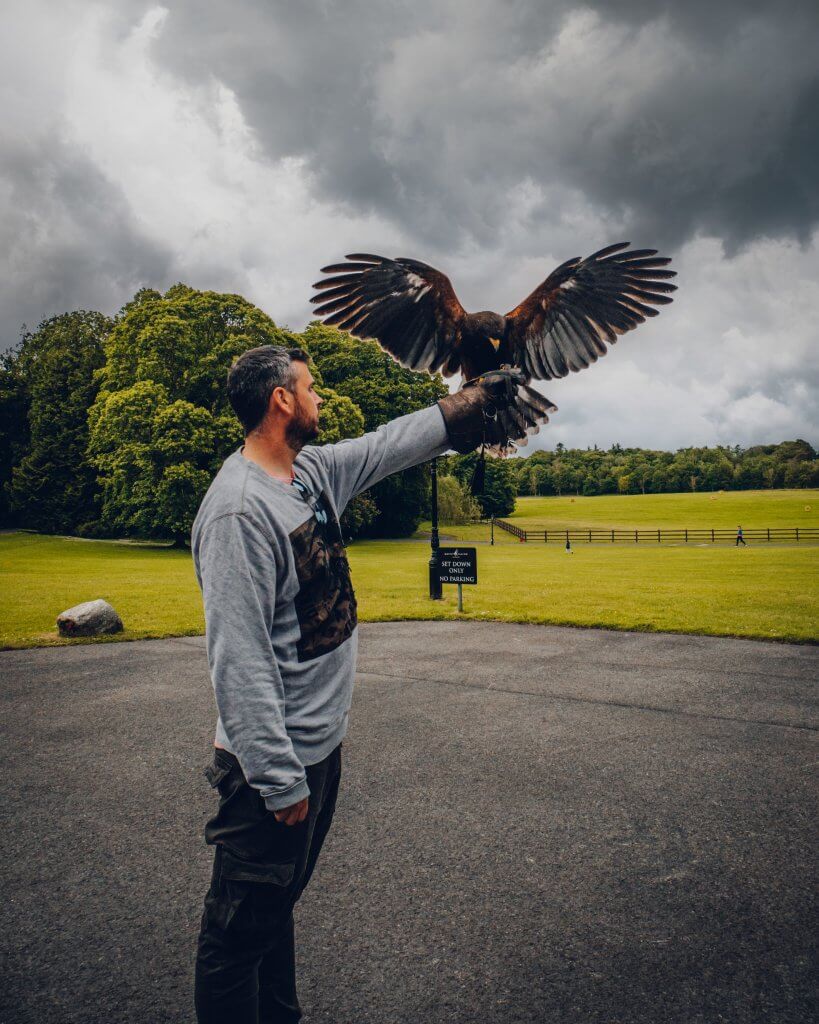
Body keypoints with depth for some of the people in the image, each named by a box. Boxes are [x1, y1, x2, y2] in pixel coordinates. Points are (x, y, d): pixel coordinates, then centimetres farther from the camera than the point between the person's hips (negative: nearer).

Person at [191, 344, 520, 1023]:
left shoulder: (316, 470, 4)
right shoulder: (238, 508, -24)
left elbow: (393, 444, 19)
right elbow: (239, 657, -26)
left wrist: (476, 400, 25)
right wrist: (279, 780, -23)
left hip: (322, 744, 9)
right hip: (276, 762, -9)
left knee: (280, 901, 25)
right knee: (241, 933, 9)